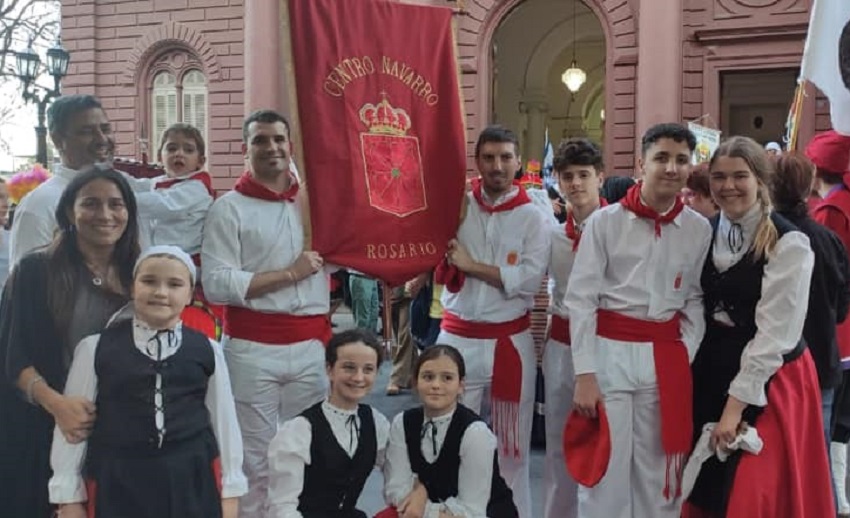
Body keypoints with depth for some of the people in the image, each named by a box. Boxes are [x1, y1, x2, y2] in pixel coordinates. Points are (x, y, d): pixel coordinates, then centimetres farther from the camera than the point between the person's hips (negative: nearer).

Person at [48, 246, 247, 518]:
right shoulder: (96, 349, -2)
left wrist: (229, 490, 9)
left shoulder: (207, 351, 2)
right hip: (116, 484, -1)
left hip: (191, 484, 2)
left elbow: (224, 422, 9)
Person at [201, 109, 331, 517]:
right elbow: (216, 285, -12)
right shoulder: (228, 208, -2)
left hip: (311, 345, 4)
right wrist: (290, 273, -13)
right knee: (255, 461, 3)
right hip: (252, 349, -4)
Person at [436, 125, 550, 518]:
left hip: (510, 342, -1)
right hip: (458, 339, 1)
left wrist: (472, 265, -14)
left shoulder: (533, 218, -2)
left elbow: (529, 280, -13)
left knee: (512, 447, 11)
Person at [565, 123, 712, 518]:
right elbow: (580, 299, -5)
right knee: (605, 468, 1)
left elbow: (696, 301, 11)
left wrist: (684, 360, -1)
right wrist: (584, 374, -10)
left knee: (658, 472, 11)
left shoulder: (700, 229, 4)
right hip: (609, 353, -2)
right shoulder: (605, 221, -4)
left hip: (665, 359, 3)